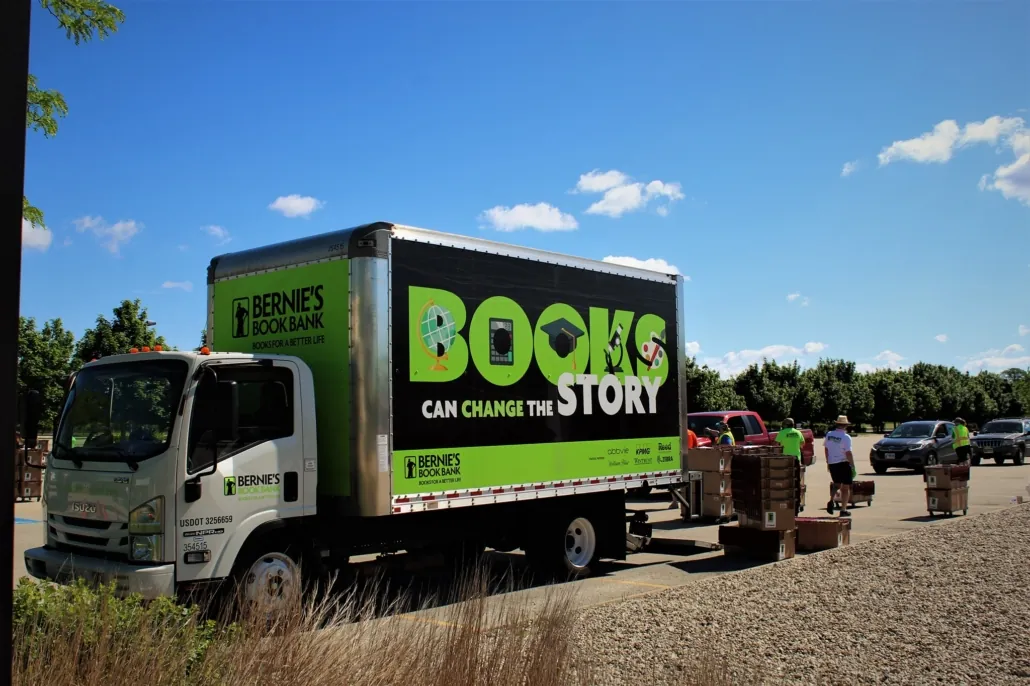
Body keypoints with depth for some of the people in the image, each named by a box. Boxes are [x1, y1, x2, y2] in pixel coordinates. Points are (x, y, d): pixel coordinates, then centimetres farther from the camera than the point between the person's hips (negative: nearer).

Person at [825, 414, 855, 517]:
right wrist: (853, 467, -12)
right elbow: (848, 453, -18)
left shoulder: (829, 435, 3)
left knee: (837, 484, 24)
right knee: (845, 487, 6)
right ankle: (843, 510, 6)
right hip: (843, 463, -5)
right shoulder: (846, 437, -15)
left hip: (832, 463, 5)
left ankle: (831, 500, 1)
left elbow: (826, 449, 13)